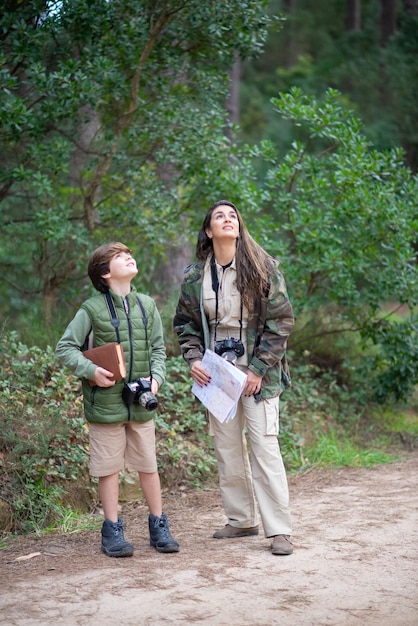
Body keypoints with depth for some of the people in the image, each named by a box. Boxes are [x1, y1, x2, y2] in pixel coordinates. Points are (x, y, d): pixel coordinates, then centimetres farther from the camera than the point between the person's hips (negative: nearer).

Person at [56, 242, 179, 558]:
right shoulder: (92, 309, -6)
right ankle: (113, 530, 15)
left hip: (140, 402, 3)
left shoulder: (147, 305, 7)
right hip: (106, 402, -3)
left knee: (148, 464, 9)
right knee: (110, 467, 4)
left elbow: (158, 348, 12)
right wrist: (91, 370, -18)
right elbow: (65, 348, -4)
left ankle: (159, 526, 21)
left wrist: (156, 377, -5)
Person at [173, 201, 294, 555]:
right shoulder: (195, 276, 5)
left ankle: (280, 530, -3)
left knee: (265, 448, -8)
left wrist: (259, 369, -11)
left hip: (257, 373, -4)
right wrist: (193, 359, -2)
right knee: (227, 450, 9)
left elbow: (282, 320, -6)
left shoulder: (262, 268, -5)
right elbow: (185, 323, 16)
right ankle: (242, 520, 23)